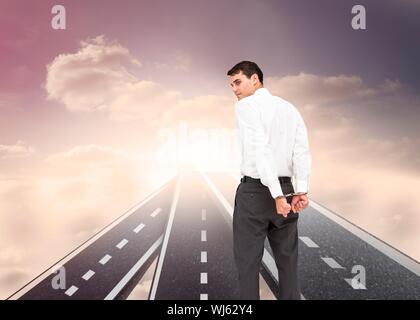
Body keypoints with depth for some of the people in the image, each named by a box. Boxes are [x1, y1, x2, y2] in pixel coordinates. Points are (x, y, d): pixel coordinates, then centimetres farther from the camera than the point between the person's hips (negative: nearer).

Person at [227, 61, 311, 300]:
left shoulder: (246, 106, -6)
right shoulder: (290, 108, 14)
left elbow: (260, 150, -19)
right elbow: (303, 151, 1)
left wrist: (276, 195, -22)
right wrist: (301, 191, -6)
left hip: (254, 191, -6)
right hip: (287, 189, 6)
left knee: (248, 261, 5)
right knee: (288, 260, 16)